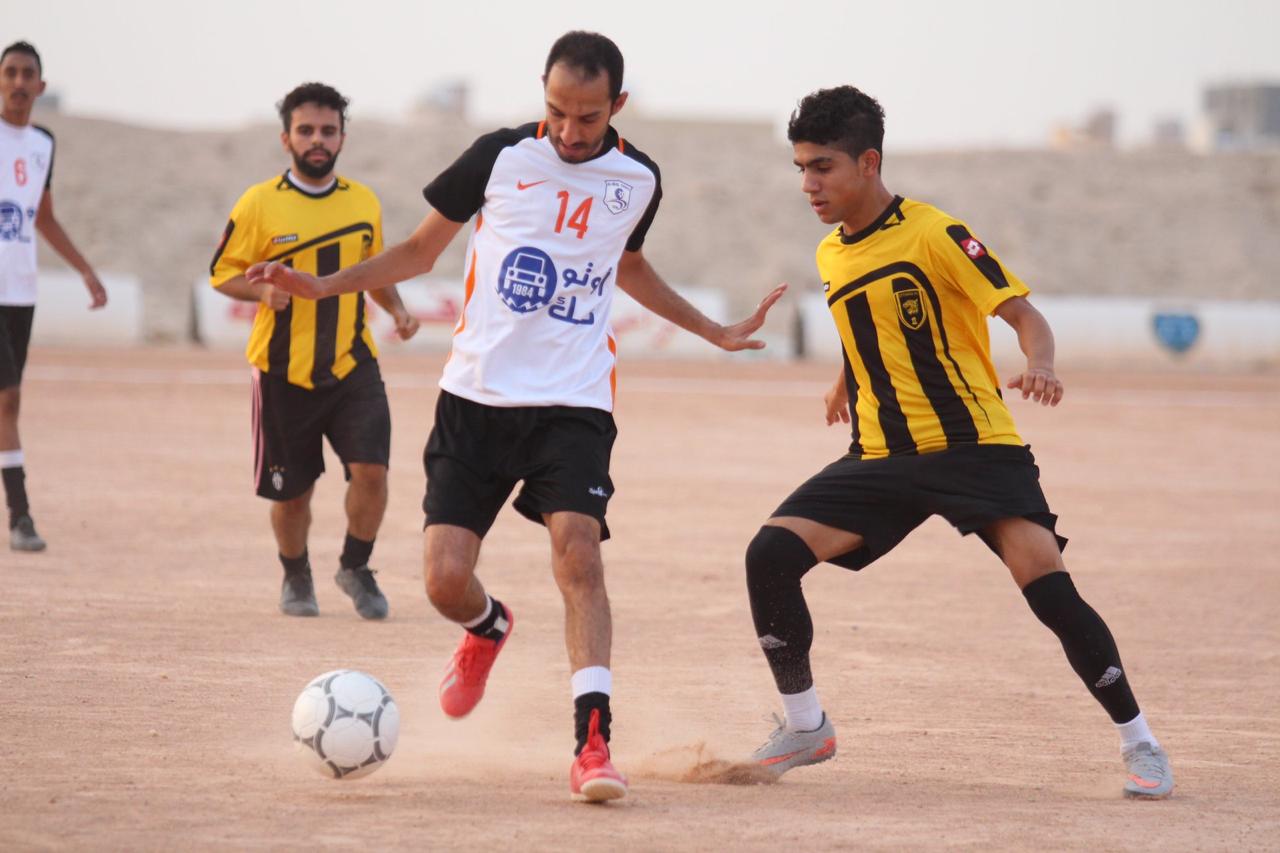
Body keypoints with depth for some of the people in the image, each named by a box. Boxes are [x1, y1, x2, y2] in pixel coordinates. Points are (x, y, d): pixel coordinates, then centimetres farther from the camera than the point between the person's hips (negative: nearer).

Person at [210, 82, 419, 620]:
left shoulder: (364, 202, 6)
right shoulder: (260, 204, -6)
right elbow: (223, 273, 1)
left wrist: (397, 309, 2)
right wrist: (262, 290, -19)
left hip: (352, 363, 2)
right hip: (284, 370, -2)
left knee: (371, 469, -15)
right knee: (291, 490, 7)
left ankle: (355, 568, 10)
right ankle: (295, 576, 35)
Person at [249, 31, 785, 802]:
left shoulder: (637, 181, 5)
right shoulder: (500, 158, -2)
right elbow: (422, 250, 10)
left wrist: (715, 332, 28)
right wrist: (320, 285, -1)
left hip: (574, 405, 0)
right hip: (478, 397, 0)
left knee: (579, 557, -20)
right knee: (446, 579, -7)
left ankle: (593, 744, -21)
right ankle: (489, 628, 31)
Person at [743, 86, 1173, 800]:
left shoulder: (934, 234, -8)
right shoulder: (831, 257, 13)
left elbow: (1024, 313, -12)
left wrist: (1041, 367, -31)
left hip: (975, 448, -6)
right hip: (882, 458, 6)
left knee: (1046, 581, -21)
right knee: (772, 553, -12)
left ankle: (1139, 741, -4)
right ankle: (806, 727, 4)